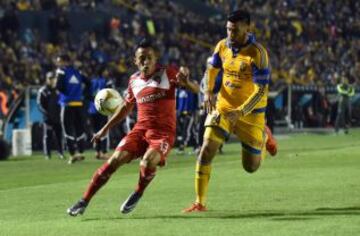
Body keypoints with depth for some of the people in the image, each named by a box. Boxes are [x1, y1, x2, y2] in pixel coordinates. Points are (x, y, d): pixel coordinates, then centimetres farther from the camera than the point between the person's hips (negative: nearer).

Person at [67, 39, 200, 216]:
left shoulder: (167, 73, -3)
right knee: (114, 161, -14)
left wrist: (186, 82, -32)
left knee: (147, 163, -31)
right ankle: (84, 201, -6)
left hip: (163, 131, -4)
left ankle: (137, 194, -1)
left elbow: (195, 89, -9)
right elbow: (126, 107, 25)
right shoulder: (134, 80, 10)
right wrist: (105, 128, 25)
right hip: (141, 128, 4)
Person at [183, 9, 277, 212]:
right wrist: (208, 91, -5)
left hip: (250, 113, -4)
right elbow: (212, 69, 15)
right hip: (223, 107, 4)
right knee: (207, 150, -15)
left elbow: (262, 90, -23)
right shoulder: (222, 46, -4)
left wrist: (240, 113, -35)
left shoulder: (258, 53, -21)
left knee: (251, 166, 7)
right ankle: (200, 202, -6)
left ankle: (264, 135, 39)